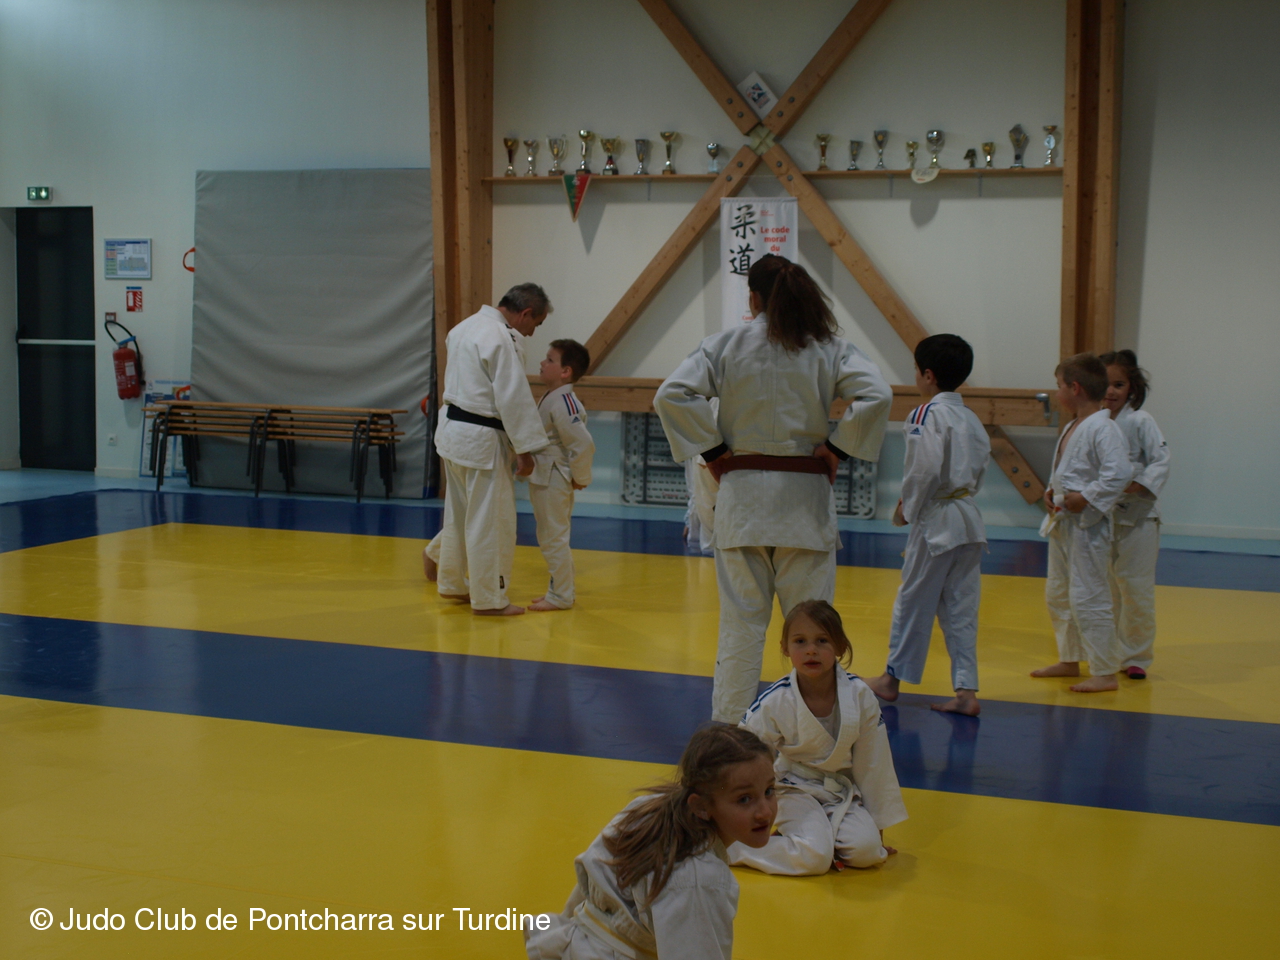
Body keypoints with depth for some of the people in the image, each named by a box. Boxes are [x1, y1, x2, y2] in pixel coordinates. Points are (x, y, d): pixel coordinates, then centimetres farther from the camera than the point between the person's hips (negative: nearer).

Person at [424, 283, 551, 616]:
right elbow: (514, 398, -20)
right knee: (491, 520, 0)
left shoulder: (467, 326, 11)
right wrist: (525, 449, -14)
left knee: (461, 511, 22)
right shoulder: (502, 339, -20)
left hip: (452, 428, 10)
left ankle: (451, 583, 35)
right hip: (480, 439, -10)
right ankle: (489, 599, 9)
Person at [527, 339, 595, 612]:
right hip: (543, 479, 10)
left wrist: (580, 478, -16)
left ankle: (561, 596, 8)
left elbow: (583, 443, -27)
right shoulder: (550, 398, 9)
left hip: (553, 481, -10)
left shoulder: (563, 403, -22)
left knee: (554, 539, -2)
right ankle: (558, 590, 29)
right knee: (549, 538, 18)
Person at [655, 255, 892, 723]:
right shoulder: (829, 348, 0)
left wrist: (712, 451, -4)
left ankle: (729, 725, 12)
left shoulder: (727, 345, -1)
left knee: (741, 619, 6)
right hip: (806, 496, 0)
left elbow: (672, 394, -11)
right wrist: (836, 448, -4)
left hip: (743, 493, 0)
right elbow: (876, 396, -15)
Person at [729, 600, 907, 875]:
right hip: (796, 789, -2)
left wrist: (878, 826, 5)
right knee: (814, 858, -25)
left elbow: (873, 765, -3)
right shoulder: (774, 703, -20)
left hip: (844, 792, 3)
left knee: (866, 850, -22)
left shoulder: (860, 696, -15)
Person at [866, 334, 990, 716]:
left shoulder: (927, 414, -14)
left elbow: (925, 469, -21)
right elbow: (979, 468, 15)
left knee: (913, 599, 7)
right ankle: (966, 690, 7)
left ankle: (892, 678, 21)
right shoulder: (971, 419, 12)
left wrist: (908, 508, -8)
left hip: (936, 520, -7)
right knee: (961, 606, 9)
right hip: (969, 519, 8)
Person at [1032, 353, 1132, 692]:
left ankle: (1105, 672, 2)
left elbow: (1119, 473, -27)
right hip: (1062, 523, 10)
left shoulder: (1103, 429, -18)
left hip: (1087, 526, -10)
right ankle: (1069, 660, 33)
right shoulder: (1073, 427, 12)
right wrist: (1052, 490, 5)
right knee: (1057, 594, 19)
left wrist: (1086, 498, -23)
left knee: (1088, 599, -7)